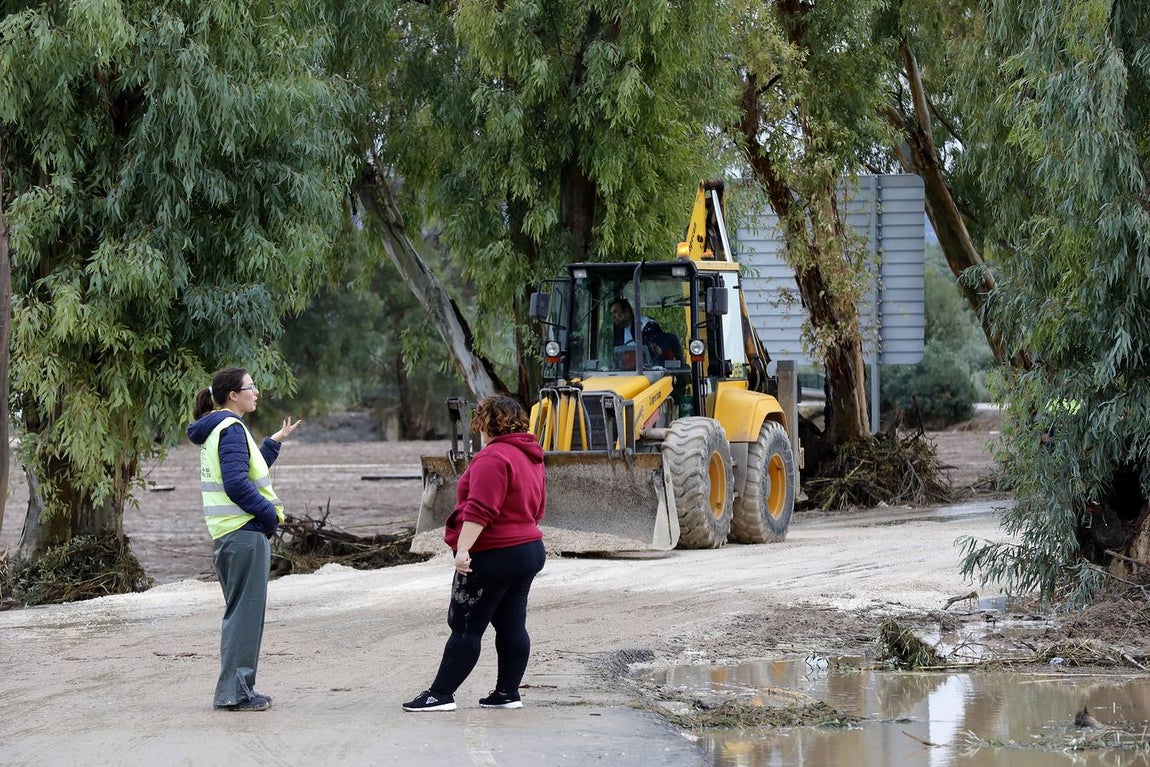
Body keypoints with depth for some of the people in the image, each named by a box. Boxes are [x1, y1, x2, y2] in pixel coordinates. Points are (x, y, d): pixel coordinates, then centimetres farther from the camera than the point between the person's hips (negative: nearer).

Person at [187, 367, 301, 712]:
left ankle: (235, 690, 20)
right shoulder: (231, 429, -14)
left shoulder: (217, 430, 17)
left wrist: (276, 441, 28)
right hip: (245, 532, -10)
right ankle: (236, 692, -4)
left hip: (226, 536, 10)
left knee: (239, 612, 16)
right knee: (245, 613, -6)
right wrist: (271, 515, -14)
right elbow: (237, 485, -23)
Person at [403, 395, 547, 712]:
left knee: (465, 627, -6)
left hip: (492, 555, -9)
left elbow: (479, 510, -26)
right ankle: (507, 693, 11)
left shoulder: (493, 457, -18)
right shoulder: (530, 457, 13)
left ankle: (441, 694, -5)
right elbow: (536, 509, 21)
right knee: (512, 625, 10)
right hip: (529, 550, 9)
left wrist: (463, 549, -27)